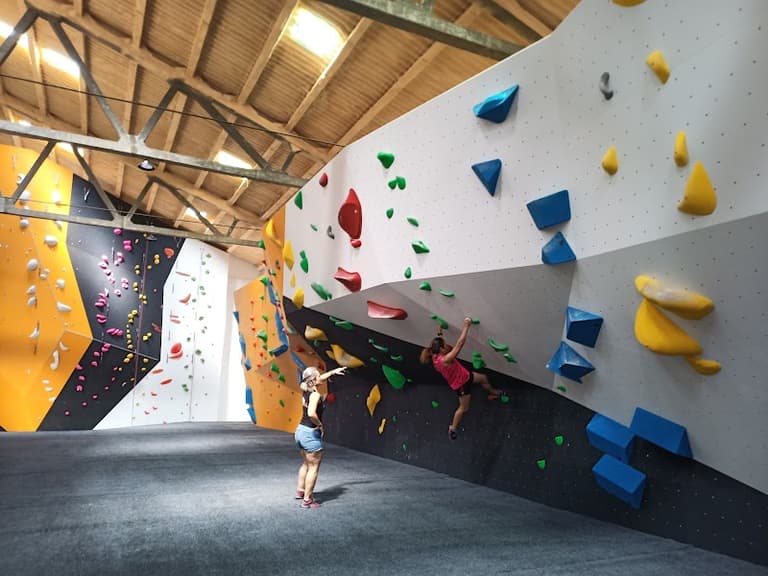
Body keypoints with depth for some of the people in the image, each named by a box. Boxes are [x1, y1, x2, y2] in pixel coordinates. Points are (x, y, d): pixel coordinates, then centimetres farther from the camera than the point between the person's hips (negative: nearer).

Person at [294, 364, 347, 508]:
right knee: (313, 468, 6)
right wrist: (319, 424, -19)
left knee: (306, 463, 28)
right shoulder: (315, 395, -21)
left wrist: (334, 371, 26)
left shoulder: (306, 391, 4)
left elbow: (320, 378, 21)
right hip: (311, 434, -9)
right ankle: (307, 500, 12)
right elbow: (311, 413, -37)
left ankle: (300, 490, 40)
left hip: (300, 430, 9)